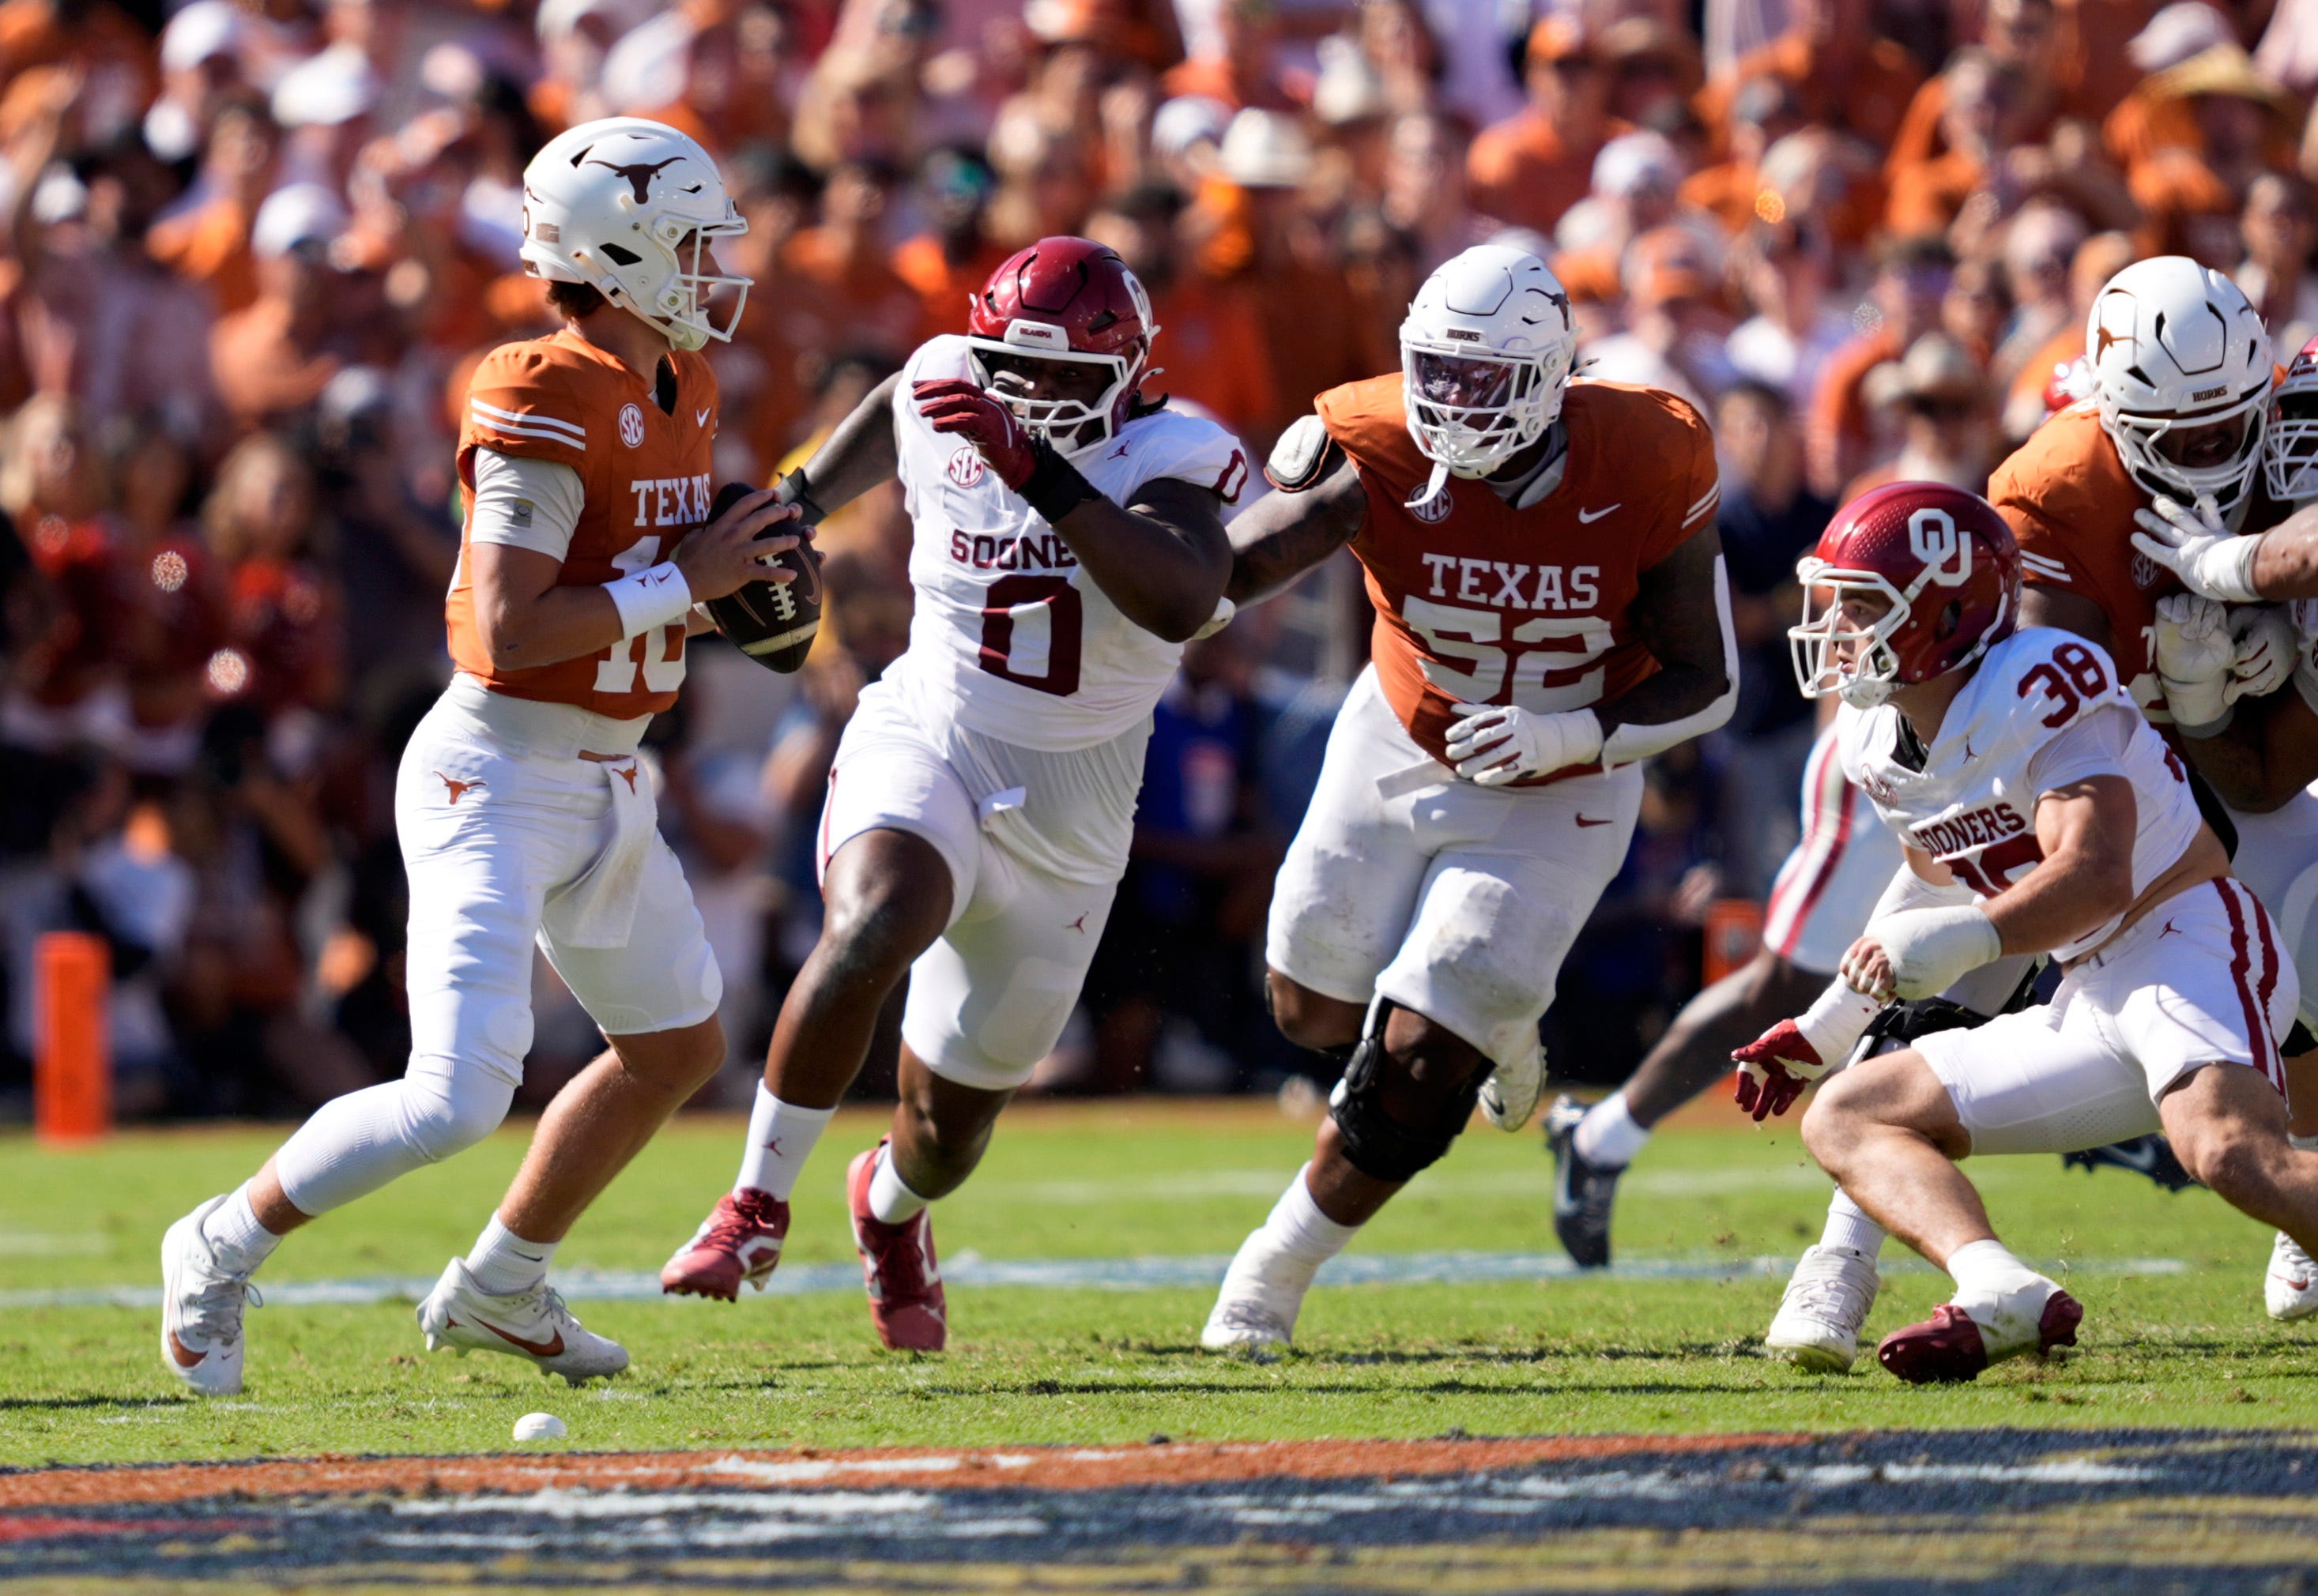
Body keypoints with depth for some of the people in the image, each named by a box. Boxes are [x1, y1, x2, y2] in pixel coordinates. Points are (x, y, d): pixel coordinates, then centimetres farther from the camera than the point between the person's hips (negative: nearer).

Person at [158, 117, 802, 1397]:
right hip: (499, 775, -10)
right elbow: (509, 632, -27)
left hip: (608, 784, 10)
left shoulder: (677, 391, 7)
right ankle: (226, 1247, 5)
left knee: (676, 1048, 21)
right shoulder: (547, 408, -21)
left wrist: (742, 572, 0)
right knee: (457, 1099, -17)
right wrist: (686, 577, -21)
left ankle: (498, 1289, 36)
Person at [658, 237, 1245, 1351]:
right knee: (871, 929, -37)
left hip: (1063, 827, 0)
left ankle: (890, 1207, 52)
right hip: (925, 748, 0)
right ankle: (758, 1203, -22)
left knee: (950, 1123, 12)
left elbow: (1182, 602, -38)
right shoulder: (947, 400, -5)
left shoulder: (1166, 462, -16)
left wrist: (1039, 472, -43)